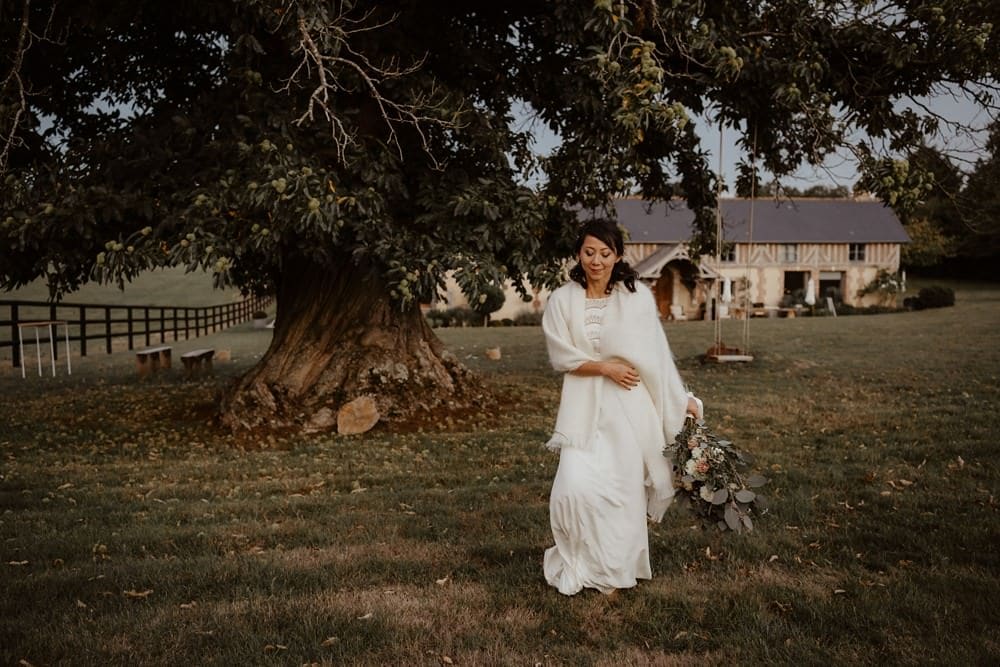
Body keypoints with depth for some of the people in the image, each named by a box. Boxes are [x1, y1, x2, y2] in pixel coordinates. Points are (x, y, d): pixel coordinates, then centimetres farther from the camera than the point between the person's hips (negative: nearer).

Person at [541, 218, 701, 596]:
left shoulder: (637, 297, -3)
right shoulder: (562, 300, -1)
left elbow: (657, 353, 3)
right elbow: (561, 357, -3)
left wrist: (681, 399, 6)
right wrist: (605, 368, -14)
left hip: (629, 407, 0)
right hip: (584, 406, 0)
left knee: (624, 489, 5)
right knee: (577, 487, -8)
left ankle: (615, 571, 26)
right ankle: (580, 565, 18)